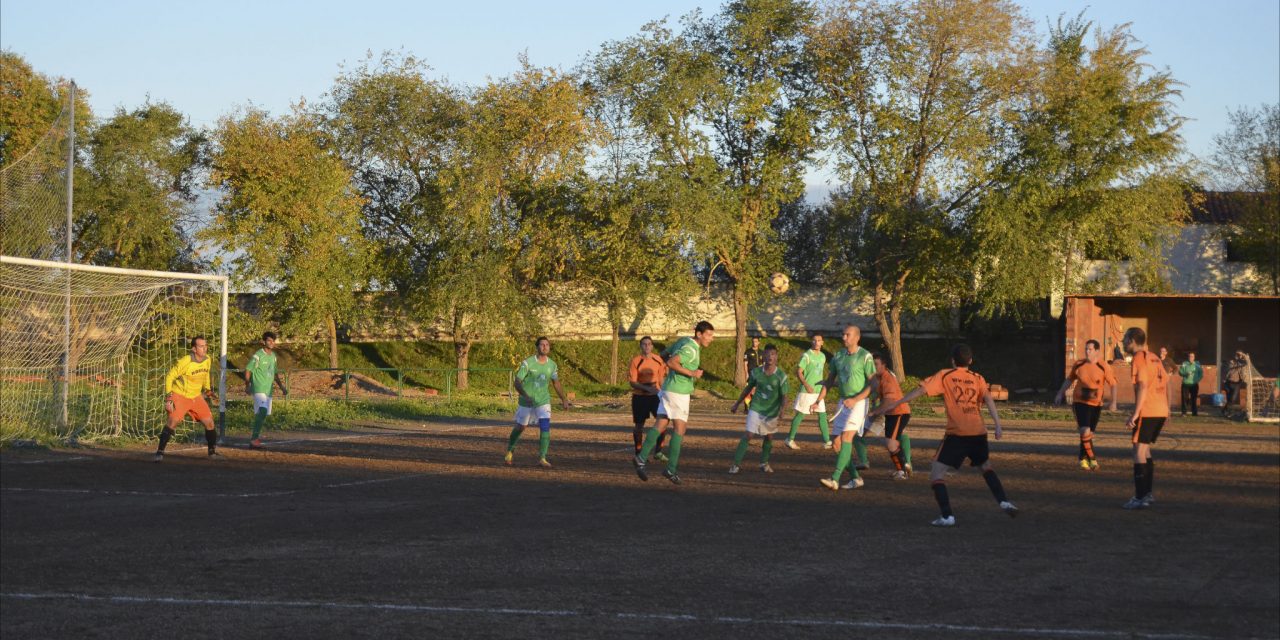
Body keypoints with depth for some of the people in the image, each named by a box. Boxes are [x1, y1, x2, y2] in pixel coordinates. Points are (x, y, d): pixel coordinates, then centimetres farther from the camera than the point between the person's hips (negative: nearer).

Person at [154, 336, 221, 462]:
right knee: (173, 421, -23)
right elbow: (169, 377, -14)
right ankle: (160, 452, -16)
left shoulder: (208, 360, -2)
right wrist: (168, 398, -18)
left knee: (209, 422, 3)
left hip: (196, 397, 6)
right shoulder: (185, 362, -22)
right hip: (180, 395, -6)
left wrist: (207, 391, 15)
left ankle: (212, 452, 22)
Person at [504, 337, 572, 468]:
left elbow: (556, 383, 14)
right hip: (526, 401, -2)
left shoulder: (552, 365, -2)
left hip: (543, 401, 2)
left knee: (545, 428, -15)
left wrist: (564, 399, 11)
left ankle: (542, 458, -10)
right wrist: (526, 396, -34)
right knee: (520, 428, 12)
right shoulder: (528, 363, -16)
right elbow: (517, 382, -18)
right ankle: (510, 450, 38)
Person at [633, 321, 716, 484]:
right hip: (678, 391, -9)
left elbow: (664, 354, 22)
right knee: (679, 429, -5)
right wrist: (691, 373, -24)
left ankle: (641, 459, -5)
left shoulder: (684, 341, 13)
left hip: (670, 389, 9)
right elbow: (671, 362, -29)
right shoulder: (691, 349, -17)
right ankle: (671, 469, -4)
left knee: (660, 425, 4)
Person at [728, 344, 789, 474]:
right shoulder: (756, 372, -7)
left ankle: (764, 463, 33)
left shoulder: (781, 375, -12)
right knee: (748, 435, -12)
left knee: (769, 437, 13)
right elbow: (748, 389, 7)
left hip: (772, 412, 1)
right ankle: (736, 463, -6)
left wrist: (782, 409, -27)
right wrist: (737, 404, 12)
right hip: (756, 409, -1)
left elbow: (784, 395, -9)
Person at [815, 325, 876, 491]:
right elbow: (830, 379, 17)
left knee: (846, 438, -18)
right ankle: (856, 478, 14)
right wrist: (819, 400, 5)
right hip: (843, 402, 7)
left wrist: (855, 399, -19)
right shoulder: (838, 356, 9)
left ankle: (835, 479, -24)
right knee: (837, 441, 3)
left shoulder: (865, 357, -9)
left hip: (858, 402, -7)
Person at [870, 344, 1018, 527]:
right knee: (986, 466, 30)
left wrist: (894, 404, -2)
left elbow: (921, 389, -3)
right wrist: (998, 425, -6)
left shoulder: (944, 376, 5)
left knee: (937, 473, 0)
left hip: (956, 433, -4)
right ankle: (1004, 502, 20)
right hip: (979, 433, 4)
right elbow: (988, 399, 0)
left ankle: (947, 516, -13)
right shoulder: (977, 379, 14)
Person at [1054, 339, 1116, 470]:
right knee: (1085, 432, -16)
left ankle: (1083, 459, 27)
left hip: (1096, 404, 1)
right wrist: (1060, 394, 12)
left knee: (1089, 434, 9)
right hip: (1080, 402, -1)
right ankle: (1092, 459, -4)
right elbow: (1069, 380, 12)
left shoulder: (1104, 367, -9)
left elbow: (1113, 384, -4)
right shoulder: (1078, 365, -4)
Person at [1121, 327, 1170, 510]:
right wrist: (1167, 407, 24)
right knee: (1145, 449, 18)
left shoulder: (1139, 358, -9)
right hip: (1161, 411, 9)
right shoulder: (1154, 358, 17)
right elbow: (1166, 382, 19)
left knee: (1139, 451, -6)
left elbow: (1143, 386, -18)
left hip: (1147, 412, -9)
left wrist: (1135, 414, -21)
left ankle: (1140, 498, -9)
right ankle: (1147, 493, 19)